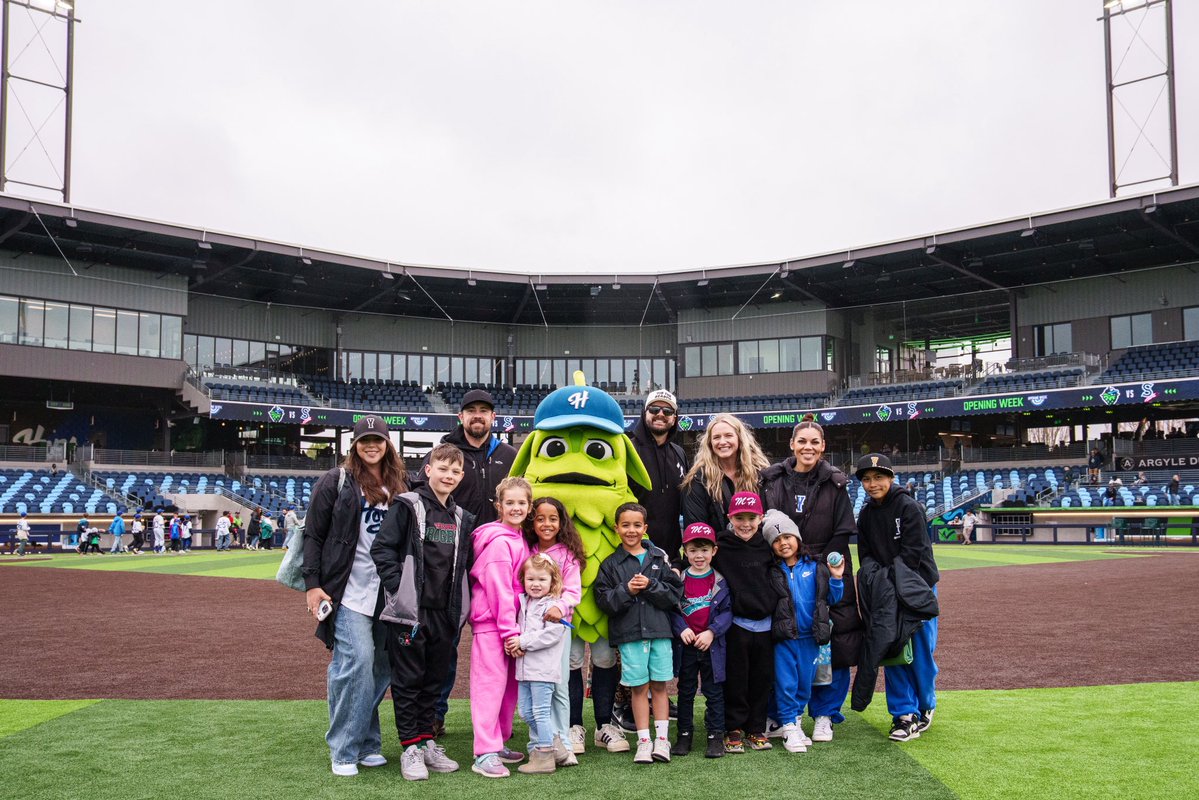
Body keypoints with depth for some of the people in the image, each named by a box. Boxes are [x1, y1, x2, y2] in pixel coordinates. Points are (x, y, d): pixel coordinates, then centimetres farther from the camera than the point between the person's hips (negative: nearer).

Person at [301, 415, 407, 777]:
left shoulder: (397, 487, 14)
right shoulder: (336, 481, 0)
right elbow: (313, 535, 0)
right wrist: (312, 584, -7)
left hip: (386, 593, 5)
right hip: (348, 591, -5)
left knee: (382, 666, 4)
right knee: (359, 659, -15)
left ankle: (366, 743, 17)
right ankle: (344, 750, -2)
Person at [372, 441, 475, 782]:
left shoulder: (462, 518, 12)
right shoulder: (408, 506, -6)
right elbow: (382, 547, -10)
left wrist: (460, 602, 8)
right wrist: (398, 585, -15)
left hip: (446, 613, 6)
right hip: (409, 609, -5)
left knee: (434, 680, 13)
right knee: (408, 679, 3)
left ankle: (427, 741, 24)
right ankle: (410, 747, 11)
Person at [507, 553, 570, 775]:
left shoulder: (553, 606, -10)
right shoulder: (524, 603, 14)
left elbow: (551, 634, -19)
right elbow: (518, 627, 21)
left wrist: (523, 642, -18)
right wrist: (511, 642, -1)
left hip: (543, 668, -8)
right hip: (524, 668, 8)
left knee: (541, 711, -2)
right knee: (526, 712, 13)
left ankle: (544, 756, 7)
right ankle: (554, 743, 27)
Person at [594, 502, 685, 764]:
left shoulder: (658, 557, 6)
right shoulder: (611, 564, 4)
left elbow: (675, 592, 1)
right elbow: (603, 600, -1)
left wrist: (650, 586, -13)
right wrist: (626, 591, -15)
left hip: (659, 629, 1)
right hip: (628, 634, -1)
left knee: (659, 685, 5)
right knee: (639, 687, 3)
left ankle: (662, 738, 12)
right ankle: (644, 741, 10)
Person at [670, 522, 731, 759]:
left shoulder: (720, 581, -2)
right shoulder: (679, 580, 0)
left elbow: (727, 611, -3)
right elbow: (671, 609, 2)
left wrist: (711, 632, -14)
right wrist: (682, 629, -13)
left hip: (712, 646, -1)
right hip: (686, 645, 1)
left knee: (714, 692, 5)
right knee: (685, 692, 12)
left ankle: (716, 736, 14)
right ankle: (684, 735, 22)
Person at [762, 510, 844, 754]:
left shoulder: (816, 566, -1)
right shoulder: (772, 572, -2)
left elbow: (832, 599, 3)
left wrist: (836, 578, -10)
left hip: (810, 637, 2)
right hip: (784, 638, -2)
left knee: (805, 684, 12)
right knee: (786, 684, 1)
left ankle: (795, 719, 30)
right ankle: (789, 727, 13)